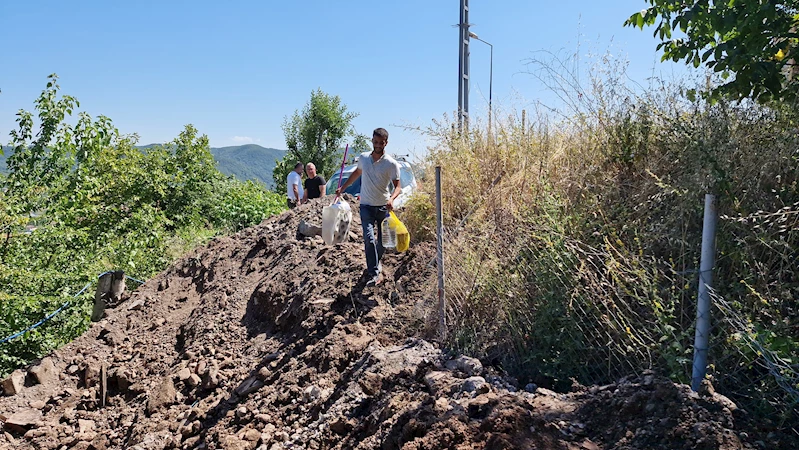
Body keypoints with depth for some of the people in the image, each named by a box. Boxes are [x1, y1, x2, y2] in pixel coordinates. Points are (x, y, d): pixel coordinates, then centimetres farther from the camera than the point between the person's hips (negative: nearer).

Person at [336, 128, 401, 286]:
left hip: (384, 207, -1)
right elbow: (357, 173, 23)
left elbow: (397, 186, -11)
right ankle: (375, 273, -17)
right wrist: (343, 188, 26)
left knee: (383, 240, 11)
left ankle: (375, 263, 38)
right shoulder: (363, 158, 3)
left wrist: (391, 199, -32)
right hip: (367, 206, 1)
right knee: (369, 238, -16)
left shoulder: (391, 164, -9)